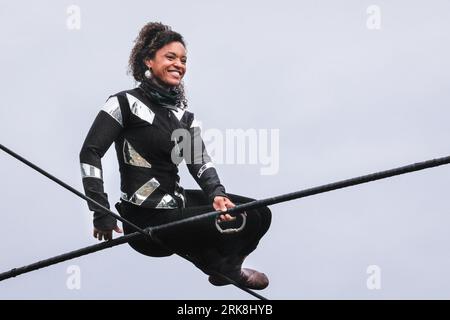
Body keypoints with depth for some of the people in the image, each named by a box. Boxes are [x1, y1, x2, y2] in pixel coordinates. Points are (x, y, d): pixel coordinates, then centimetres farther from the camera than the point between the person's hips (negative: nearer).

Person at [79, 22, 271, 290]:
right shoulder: (126, 103, -7)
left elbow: (200, 160, 2)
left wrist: (217, 194, -20)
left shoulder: (183, 112, 14)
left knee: (259, 215, -3)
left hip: (176, 202, 8)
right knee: (237, 223, -18)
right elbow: (90, 154, -14)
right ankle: (222, 267, 15)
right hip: (146, 218, -8)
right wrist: (102, 214, -21)